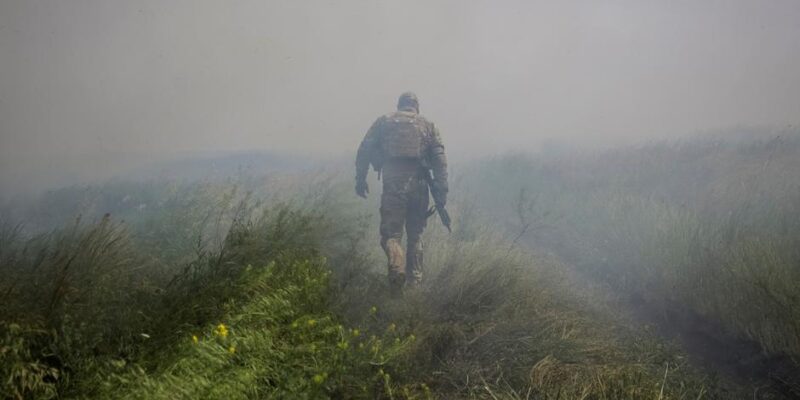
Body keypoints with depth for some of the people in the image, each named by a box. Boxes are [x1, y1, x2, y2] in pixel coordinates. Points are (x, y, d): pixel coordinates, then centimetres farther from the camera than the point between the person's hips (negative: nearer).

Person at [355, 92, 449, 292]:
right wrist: (441, 191, 0)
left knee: (390, 233, 3)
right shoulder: (428, 126, 13)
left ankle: (397, 268, -24)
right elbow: (440, 159, 3)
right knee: (415, 234, 16)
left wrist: (360, 179, 7)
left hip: (393, 184, -2)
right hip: (418, 184, 2)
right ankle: (415, 279, 16)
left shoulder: (383, 122, 12)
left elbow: (364, 150, 3)